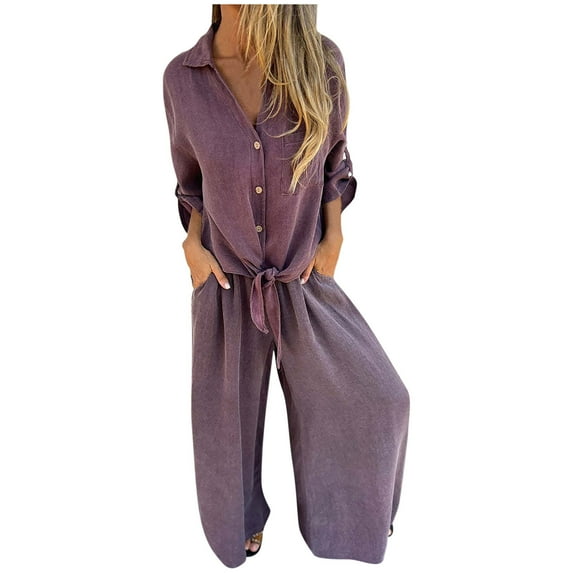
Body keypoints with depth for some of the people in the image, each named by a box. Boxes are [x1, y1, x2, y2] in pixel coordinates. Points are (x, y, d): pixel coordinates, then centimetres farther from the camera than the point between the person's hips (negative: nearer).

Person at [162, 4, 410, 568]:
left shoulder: (321, 62, -11)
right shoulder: (182, 77, -9)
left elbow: (335, 162, 4)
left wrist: (333, 236, -5)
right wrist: (192, 242, -6)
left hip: (305, 281, 1)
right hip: (225, 284, 0)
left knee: (378, 398, 8)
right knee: (227, 415, 17)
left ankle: (354, 507, 43)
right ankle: (242, 517, 51)